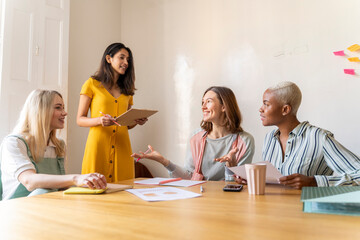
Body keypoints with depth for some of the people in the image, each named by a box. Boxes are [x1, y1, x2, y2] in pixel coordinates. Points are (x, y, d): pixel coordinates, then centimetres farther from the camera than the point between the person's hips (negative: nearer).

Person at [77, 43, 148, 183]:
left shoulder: (127, 89, 17)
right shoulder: (92, 84, 4)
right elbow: (79, 120, 1)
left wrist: (137, 121, -1)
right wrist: (99, 120, -17)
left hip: (121, 146, 4)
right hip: (98, 144, -3)